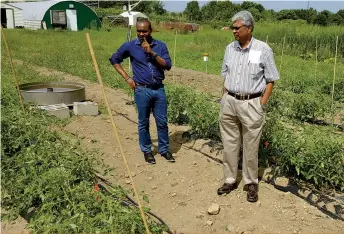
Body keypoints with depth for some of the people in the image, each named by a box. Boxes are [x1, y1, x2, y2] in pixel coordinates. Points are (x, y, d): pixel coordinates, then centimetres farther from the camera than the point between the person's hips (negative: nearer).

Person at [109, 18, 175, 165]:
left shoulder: (160, 45, 0)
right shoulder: (129, 46, -3)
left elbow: (168, 65, -9)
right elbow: (114, 60, 8)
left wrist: (152, 52, -19)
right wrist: (127, 78, 0)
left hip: (159, 89, 2)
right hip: (142, 90, -1)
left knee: (162, 122, 8)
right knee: (143, 123, 8)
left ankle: (164, 149, 24)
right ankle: (146, 151, 24)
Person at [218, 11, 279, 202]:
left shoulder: (263, 49, -7)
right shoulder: (230, 48, 6)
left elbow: (271, 80, -3)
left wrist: (261, 104, -8)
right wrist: (226, 99, 8)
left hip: (251, 104, -4)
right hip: (229, 102, 4)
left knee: (251, 147, 5)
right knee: (229, 144, 11)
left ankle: (251, 183, 21)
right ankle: (230, 180, 25)